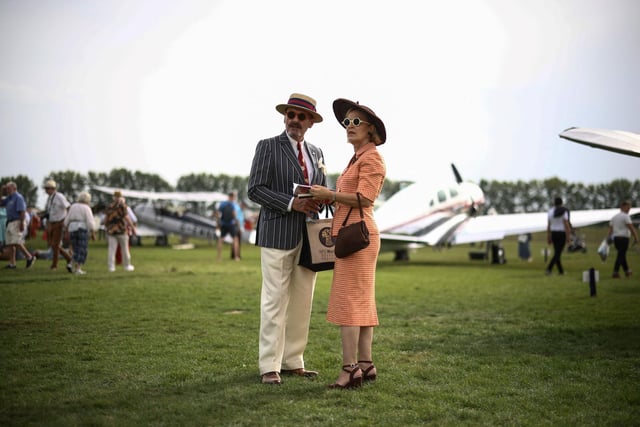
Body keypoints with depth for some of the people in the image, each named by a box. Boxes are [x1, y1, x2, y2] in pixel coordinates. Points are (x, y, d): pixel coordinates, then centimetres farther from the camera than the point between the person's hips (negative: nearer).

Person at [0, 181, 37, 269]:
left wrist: (22, 223, -24)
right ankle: (12, 264, 3)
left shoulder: (18, 197, -10)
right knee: (10, 244, 4)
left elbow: (22, 211, -17)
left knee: (16, 243, -16)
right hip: (10, 223, 9)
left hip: (17, 223, -9)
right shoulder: (9, 198, 17)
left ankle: (29, 257, -5)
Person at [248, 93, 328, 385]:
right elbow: (255, 190, -7)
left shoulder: (316, 153, 17)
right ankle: (269, 366, 1)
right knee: (275, 301, -5)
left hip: (309, 236, 6)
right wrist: (292, 204, -17)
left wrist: (319, 201, -4)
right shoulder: (268, 147, 1)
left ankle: (293, 362, 15)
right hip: (278, 235, -5)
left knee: (302, 302, 7)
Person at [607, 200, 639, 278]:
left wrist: (609, 238, 12)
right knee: (621, 255, -6)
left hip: (615, 238, 8)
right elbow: (631, 228, -14)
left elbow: (610, 228, 11)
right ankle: (615, 272, -12)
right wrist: (636, 237, -10)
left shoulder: (614, 216, 13)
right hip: (623, 238, -8)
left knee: (621, 254, 17)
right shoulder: (625, 216, -9)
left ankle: (627, 271, 27)